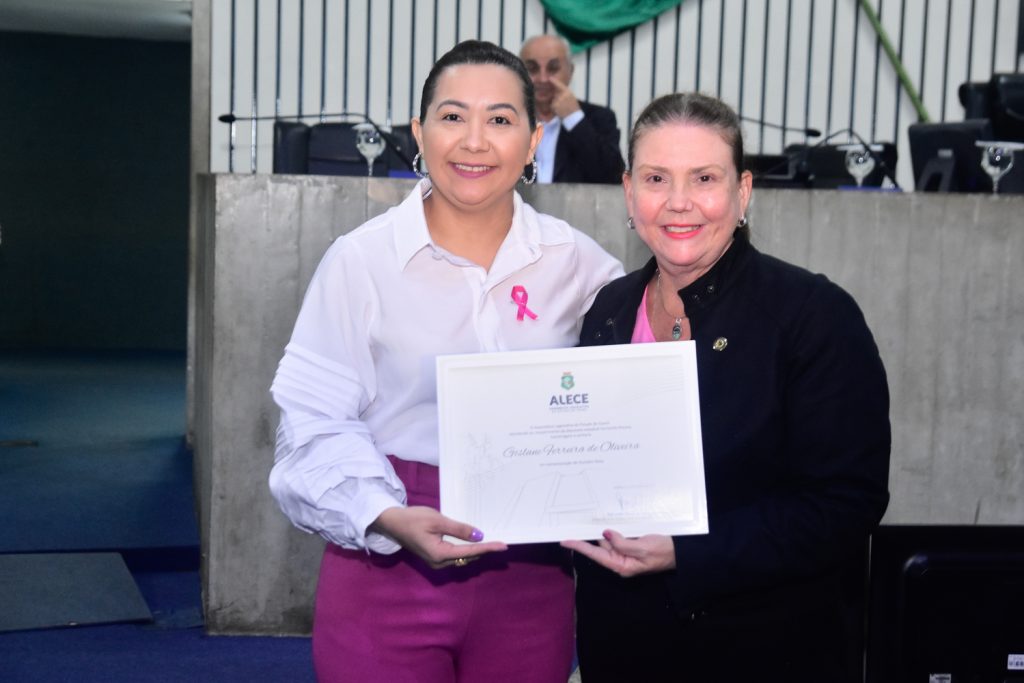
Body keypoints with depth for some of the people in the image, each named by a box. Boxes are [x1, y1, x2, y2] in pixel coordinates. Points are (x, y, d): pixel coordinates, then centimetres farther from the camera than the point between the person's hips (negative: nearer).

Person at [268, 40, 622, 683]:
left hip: (528, 579, 3)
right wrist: (391, 518, -22)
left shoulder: (575, 262, 1)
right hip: (386, 572, -2)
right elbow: (316, 422, -7)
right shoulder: (362, 258, -7)